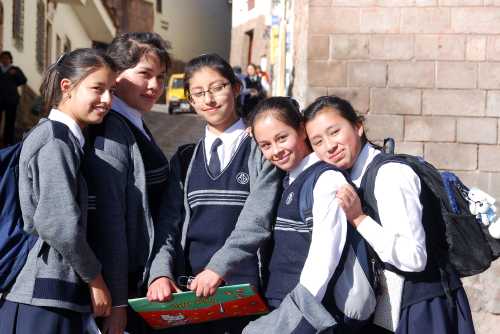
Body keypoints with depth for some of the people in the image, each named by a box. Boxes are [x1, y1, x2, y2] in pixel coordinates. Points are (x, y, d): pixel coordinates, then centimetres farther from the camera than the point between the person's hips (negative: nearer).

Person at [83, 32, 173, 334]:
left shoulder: (136, 128, 12)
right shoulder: (111, 133, -16)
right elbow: (109, 222, -20)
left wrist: (160, 273, 5)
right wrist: (117, 302, -19)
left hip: (145, 282, 9)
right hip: (126, 286, -9)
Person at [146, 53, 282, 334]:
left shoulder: (261, 150, -1)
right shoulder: (184, 160, 13)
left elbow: (258, 219, -11)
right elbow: (170, 222, 6)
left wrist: (218, 268, -21)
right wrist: (162, 273, -10)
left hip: (247, 287, -3)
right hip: (192, 287, 3)